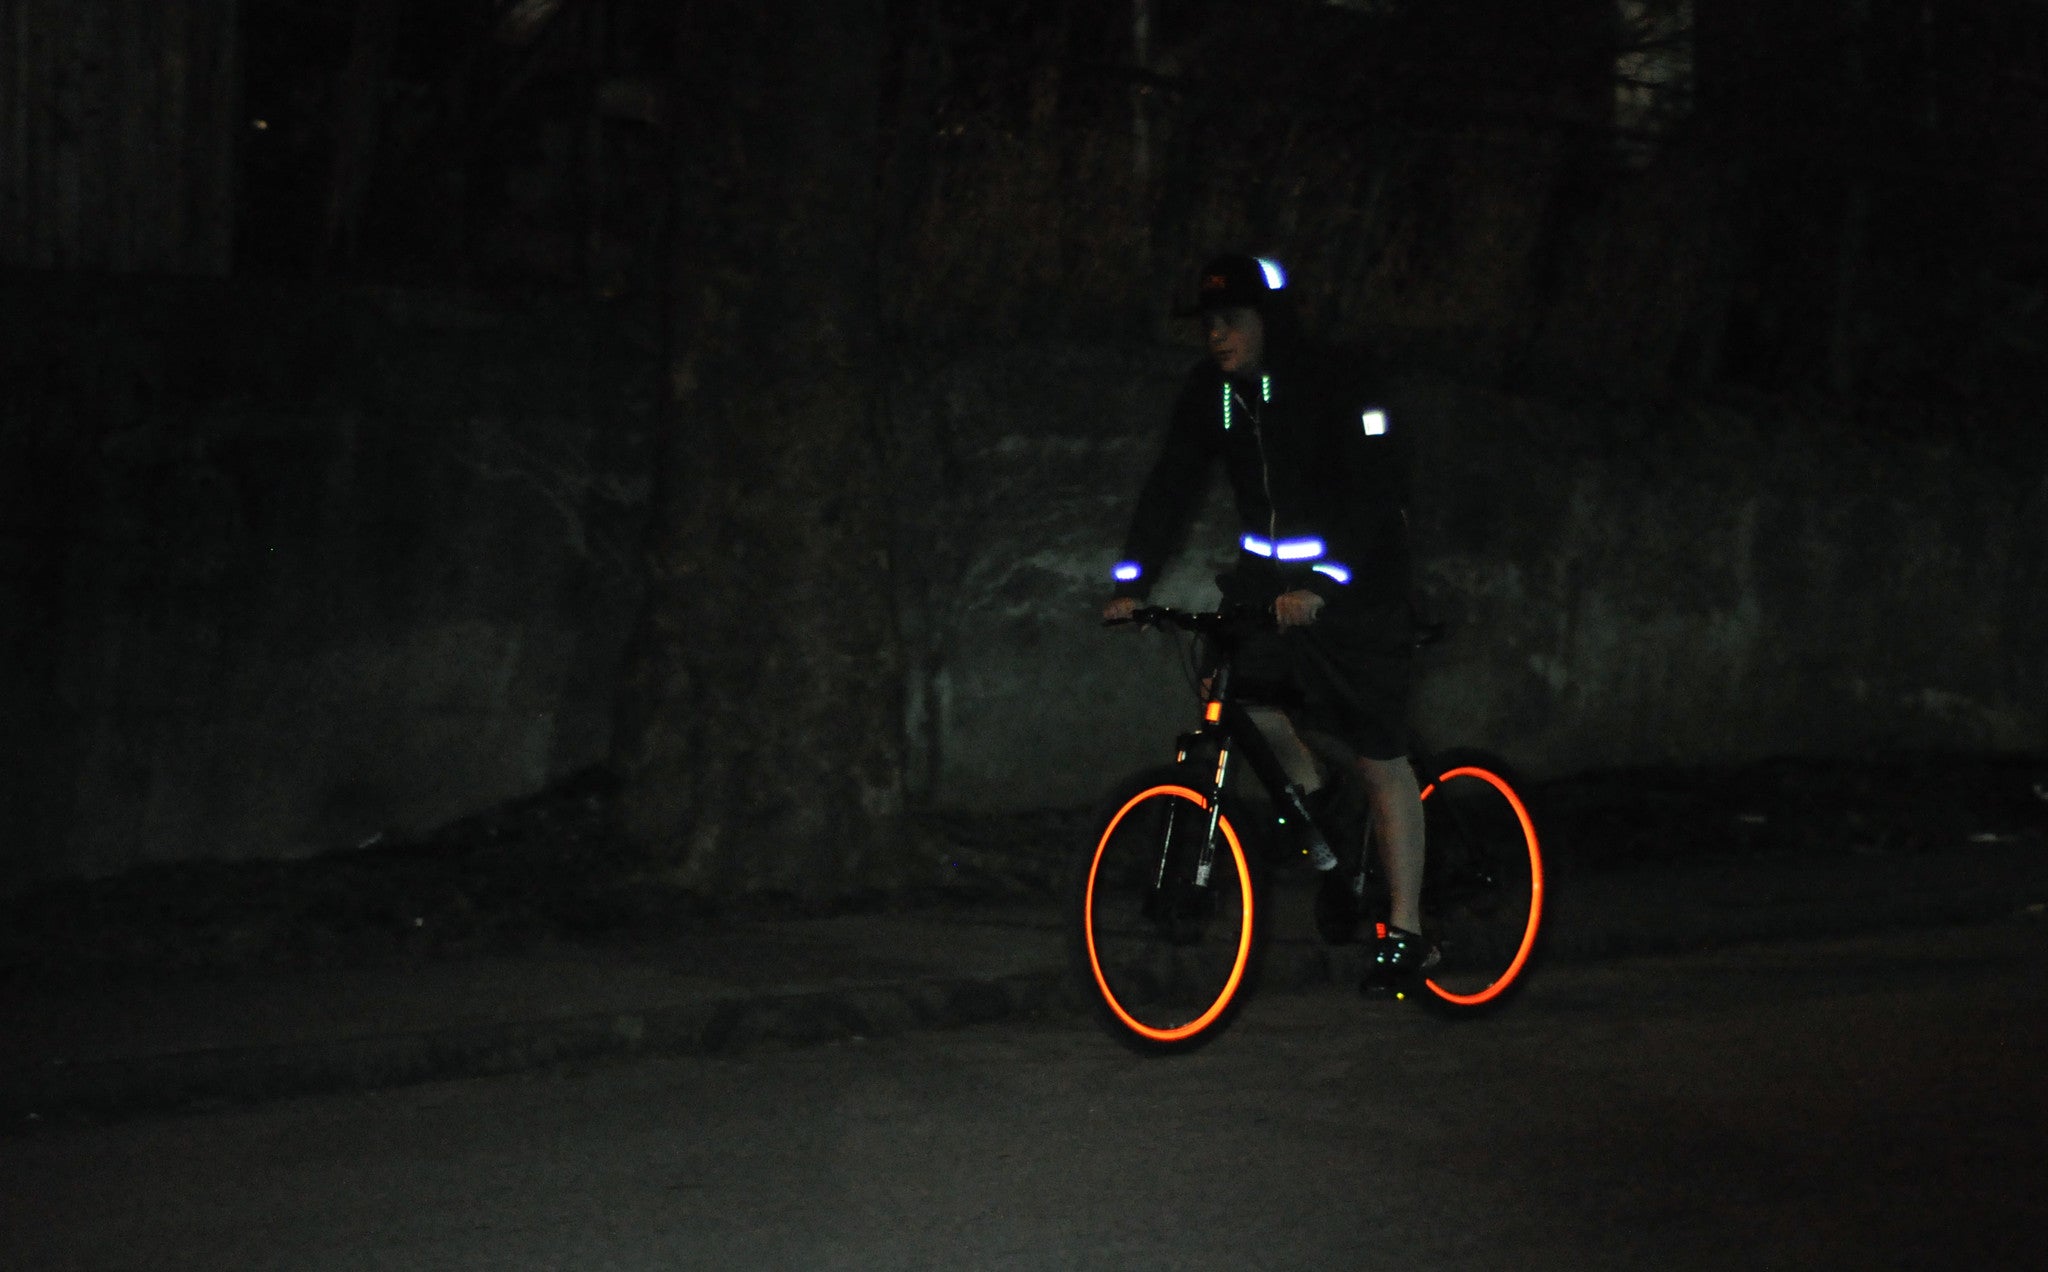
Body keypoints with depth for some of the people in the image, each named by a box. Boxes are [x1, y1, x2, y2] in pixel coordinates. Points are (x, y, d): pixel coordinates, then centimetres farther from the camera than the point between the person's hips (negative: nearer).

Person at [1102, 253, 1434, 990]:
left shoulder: (1339, 390, -20)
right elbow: (1173, 486, -3)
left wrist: (1319, 585, -40)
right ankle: (1305, 789, 10)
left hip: (1356, 585, -6)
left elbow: (1371, 498, -28)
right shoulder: (1210, 391, -3)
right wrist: (1131, 583, -15)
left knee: (1380, 761, -4)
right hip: (1270, 568, 6)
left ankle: (1405, 933, 4)